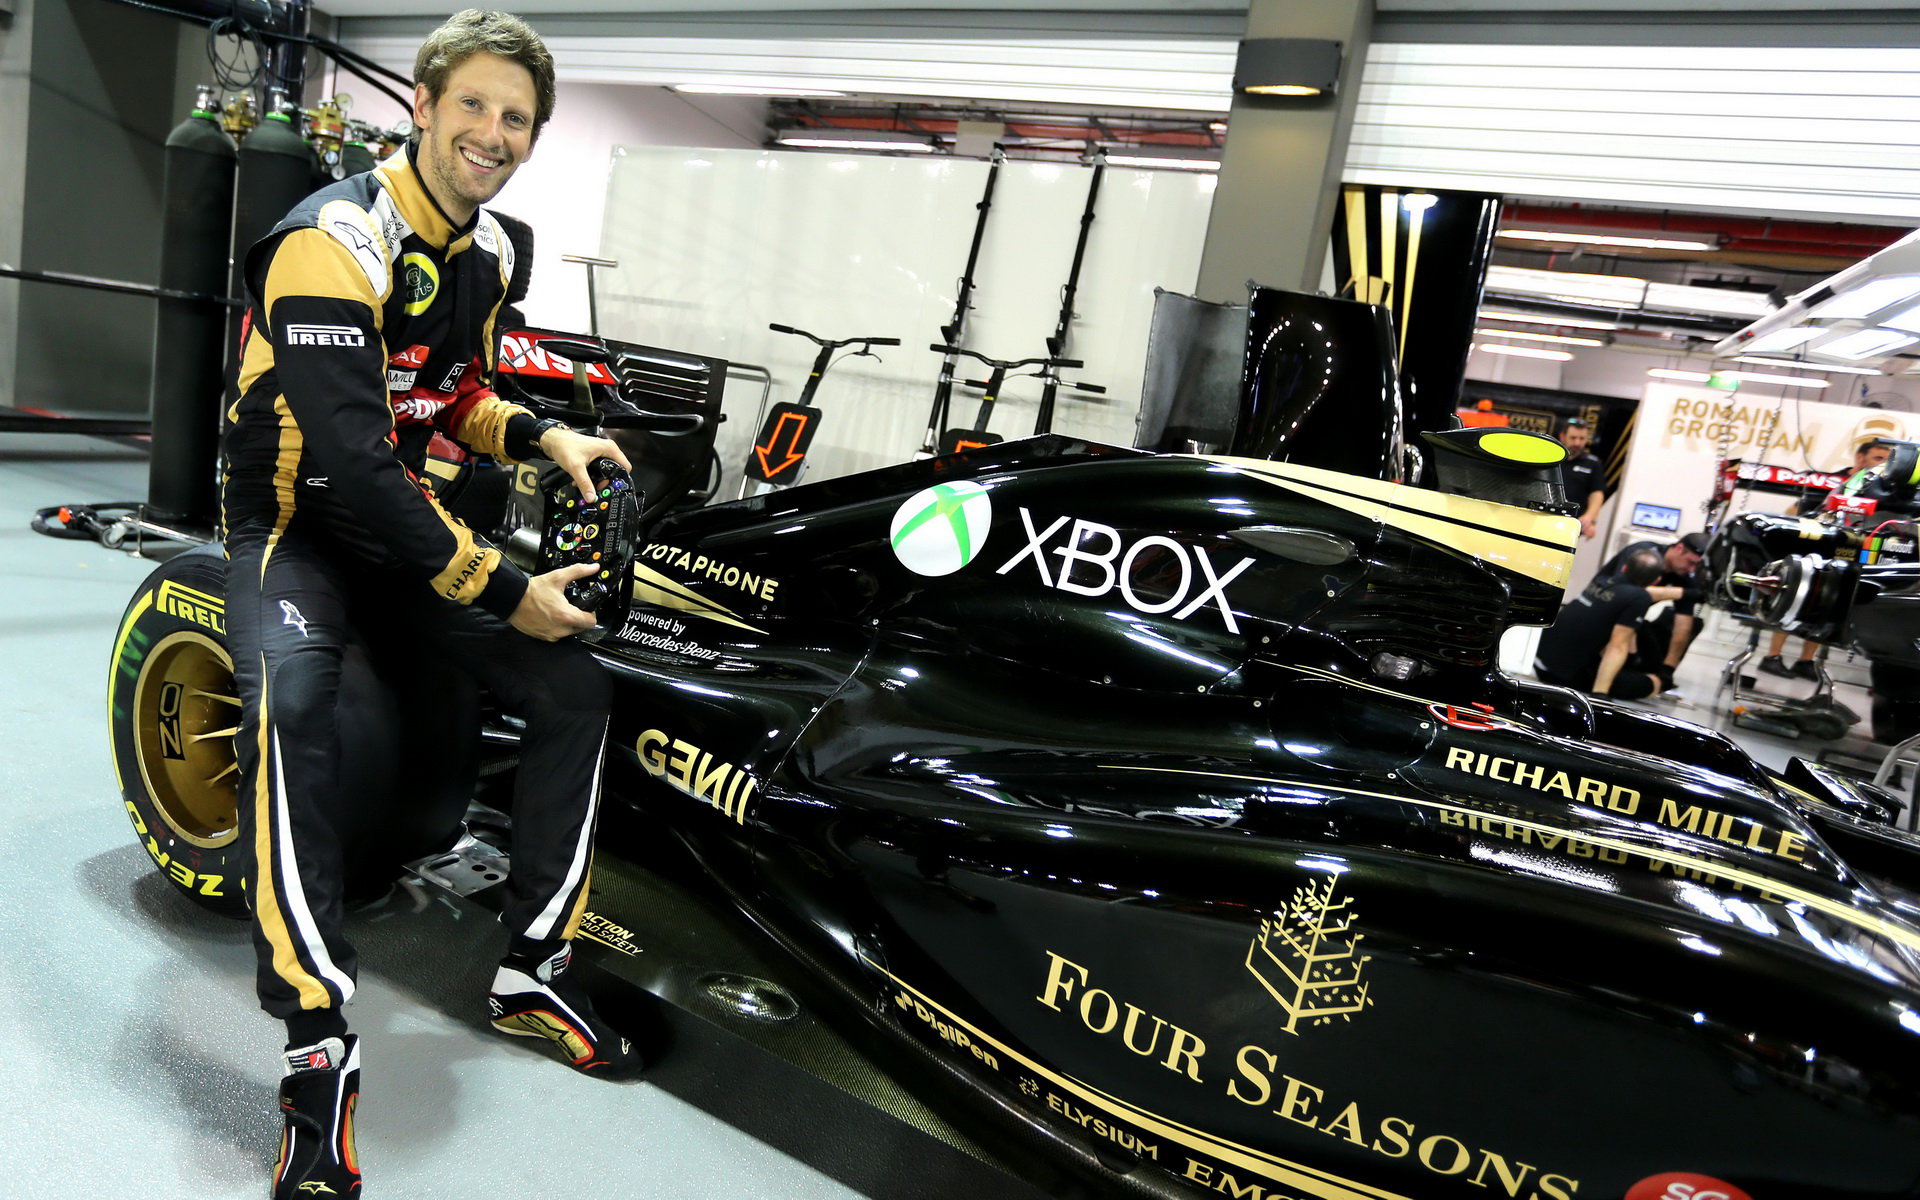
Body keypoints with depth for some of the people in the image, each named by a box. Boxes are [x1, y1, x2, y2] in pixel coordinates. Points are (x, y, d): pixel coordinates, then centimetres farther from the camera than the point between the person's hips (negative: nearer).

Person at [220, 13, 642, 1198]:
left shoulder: (488, 250, 4)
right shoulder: (335, 239, -21)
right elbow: (346, 462, -30)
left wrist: (543, 436, -1)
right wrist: (503, 591, -28)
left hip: (404, 509, 7)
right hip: (297, 511, -7)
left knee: (578, 687, -5)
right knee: (294, 709, -37)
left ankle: (535, 969, 6)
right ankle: (321, 1049, -28)